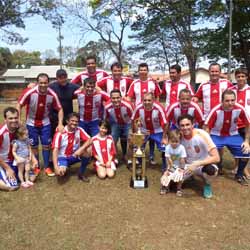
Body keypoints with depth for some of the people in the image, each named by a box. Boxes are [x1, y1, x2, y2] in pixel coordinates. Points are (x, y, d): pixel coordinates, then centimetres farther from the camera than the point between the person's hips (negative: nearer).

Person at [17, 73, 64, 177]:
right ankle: (36, 167, 24)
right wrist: (18, 121, -18)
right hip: (31, 123, -1)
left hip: (45, 123, 1)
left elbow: (60, 109, -8)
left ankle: (47, 167, 18)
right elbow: (19, 105, -13)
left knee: (46, 145, 5)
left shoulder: (52, 94, -19)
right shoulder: (29, 92, -24)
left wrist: (60, 124, -17)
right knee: (34, 146, 7)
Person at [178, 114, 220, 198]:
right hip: (189, 166, 4)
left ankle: (207, 184, 0)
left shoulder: (201, 134, -25)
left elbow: (216, 158, -28)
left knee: (210, 170, -39)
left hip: (204, 165, -4)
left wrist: (196, 164, -37)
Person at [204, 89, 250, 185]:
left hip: (233, 135, 2)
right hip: (216, 136, -2)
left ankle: (239, 175, 13)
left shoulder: (240, 109, -19)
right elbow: (207, 128, -19)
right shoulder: (216, 111, -26)